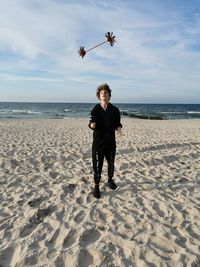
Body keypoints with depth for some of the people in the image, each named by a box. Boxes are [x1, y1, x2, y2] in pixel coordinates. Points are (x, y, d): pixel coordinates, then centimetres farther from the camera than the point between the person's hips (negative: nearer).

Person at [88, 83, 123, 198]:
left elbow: (117, 124, 5)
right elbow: (91, 123, -1)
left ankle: (110, 180, 41)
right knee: (97, 165, 1)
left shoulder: (115, 110, -1)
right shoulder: (95, 109, -4)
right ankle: (96, 186, 18)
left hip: (111, 141, 2)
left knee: (111, 163, 17)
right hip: (98, 141, -2)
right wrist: (92, 125, -24)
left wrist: (119, 129, -16)